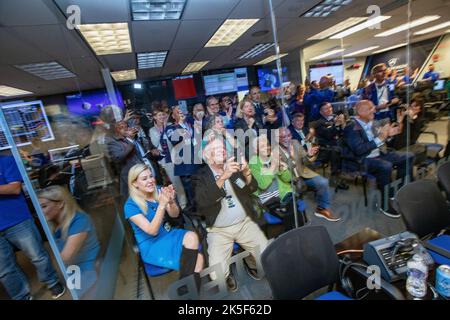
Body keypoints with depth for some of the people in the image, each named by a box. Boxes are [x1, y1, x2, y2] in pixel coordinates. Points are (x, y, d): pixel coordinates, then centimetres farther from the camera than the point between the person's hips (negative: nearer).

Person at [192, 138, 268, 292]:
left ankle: (251, 261, 26)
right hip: (218, 230, -2)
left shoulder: (234, 166, 5)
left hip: (245, 223, 3)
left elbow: (252, 188, -2)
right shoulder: (200, 175, -5)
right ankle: (227, 276, 21)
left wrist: (247, 173, -24)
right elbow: (202, 201, -22)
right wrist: (223, 177, -34)